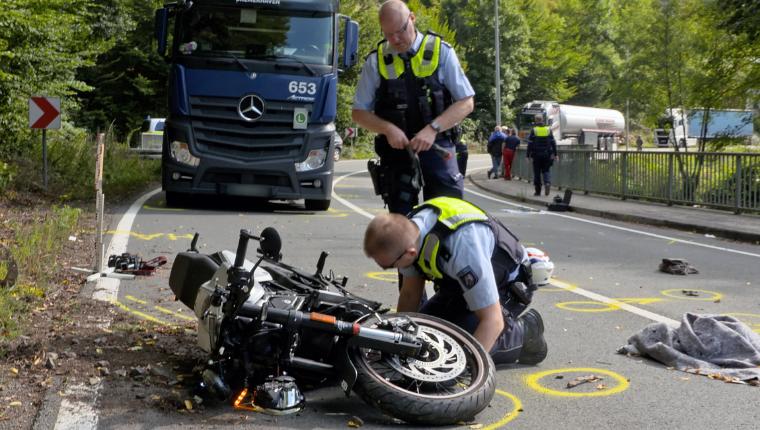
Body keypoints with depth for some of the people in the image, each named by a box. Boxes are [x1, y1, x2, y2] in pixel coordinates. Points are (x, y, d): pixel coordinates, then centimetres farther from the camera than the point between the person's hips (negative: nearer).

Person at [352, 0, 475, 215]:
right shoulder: (376, 61, 5)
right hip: (397, 149, 1)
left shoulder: (441, 51, 3)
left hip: (437, 148, -1)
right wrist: (388, 129, -10)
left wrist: (433, 129, -14)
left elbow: (466, 103, 0)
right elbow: (359, 112, 9)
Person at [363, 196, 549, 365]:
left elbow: (492, 321, -38)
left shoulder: (462, 245, -43)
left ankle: (524, 331, 0)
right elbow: (410, 294, -2)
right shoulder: (407, 229, -20)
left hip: (507, 286, -7)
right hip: (467, 282, 7)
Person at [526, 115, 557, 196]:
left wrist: (528, 155, 0)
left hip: (536, 156, -2)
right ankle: (547, 182, -16)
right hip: (547, 155, 2)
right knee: (546, 170, 13)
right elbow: (553, 143, 5)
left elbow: (530, 144, -6)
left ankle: (538, 191, 8)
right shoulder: (548, 130, 3)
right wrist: (555, 154, 10)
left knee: (537, 173, 6)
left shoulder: (534, 130, -5)